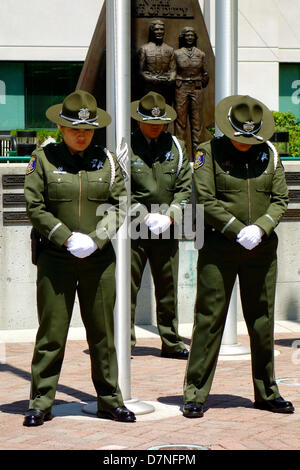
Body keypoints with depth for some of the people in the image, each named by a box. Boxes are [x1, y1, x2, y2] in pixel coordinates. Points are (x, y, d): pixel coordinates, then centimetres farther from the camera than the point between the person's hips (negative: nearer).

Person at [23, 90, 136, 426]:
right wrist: (67, 237, -12)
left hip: (99, 258, 2)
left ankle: (109, 400, 19)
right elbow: (34, 207, -3)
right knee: (51, 332, -1)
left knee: (103, 332, 8)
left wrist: (96, 238, -9)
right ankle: (40, 403, 8)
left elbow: (118, 204, 6)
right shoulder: (43, 159, 1)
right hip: (56, 258, -2)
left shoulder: (106, 160, 8)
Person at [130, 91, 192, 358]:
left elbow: (185, 186, 6)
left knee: (168, 287, 9)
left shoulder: (175, 146, 8)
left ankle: (171, 343, 18)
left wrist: (169, 215, -8)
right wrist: (145, 216, -14)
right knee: (128, 286, -3)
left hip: (167, 228, 3)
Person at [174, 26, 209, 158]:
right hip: (181, 89, -2)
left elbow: (205, 74, 14)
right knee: (180, 120, -3)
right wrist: (178, 85, 6)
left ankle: (197, 155, 6)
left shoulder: (201, 54, 9)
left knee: (197, 121, 2)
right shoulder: (176, 53, 3)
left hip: (197, 89, 2)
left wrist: (199, 87, 10)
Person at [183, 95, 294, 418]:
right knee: (209, 319, -1)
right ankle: (195, 394, 6)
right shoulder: (209, 151, -4)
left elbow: (280, 199, 6)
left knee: (262, 320, 10)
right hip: (219, 248, -3)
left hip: (262, 248, 3)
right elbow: (206, 201, -10)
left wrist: (260, 228, -12)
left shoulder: (269, 152, 6)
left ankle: (267, 393, 22)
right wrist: (239, 230, -16)